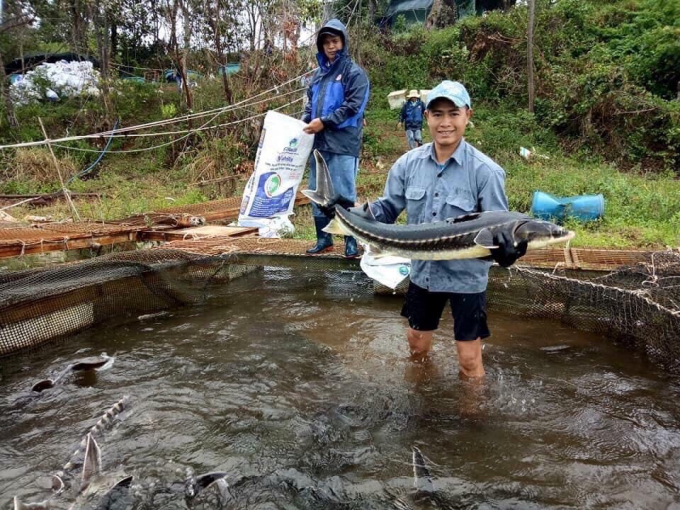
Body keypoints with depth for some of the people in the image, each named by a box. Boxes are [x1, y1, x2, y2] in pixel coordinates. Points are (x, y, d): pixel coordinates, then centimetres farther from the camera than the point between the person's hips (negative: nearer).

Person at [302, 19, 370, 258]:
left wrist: (324, 121, -15)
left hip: (343, 143, -6)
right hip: (318, 143, 7)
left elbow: (353, 106, -11)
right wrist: (304, 121, 1)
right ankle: (323, 237, 21)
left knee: (344, 194, -4)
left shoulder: (354, 72, -1)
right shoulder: (318, 73, 18)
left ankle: (351, 240, 6)